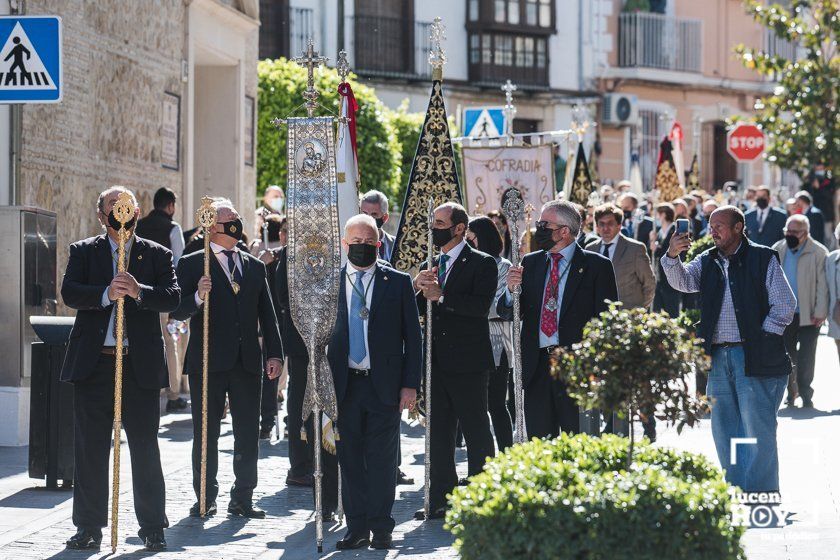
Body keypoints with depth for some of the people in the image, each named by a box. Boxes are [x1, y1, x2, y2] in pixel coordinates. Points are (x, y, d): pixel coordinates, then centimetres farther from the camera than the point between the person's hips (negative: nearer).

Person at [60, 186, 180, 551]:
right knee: (90, 449, 5)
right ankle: (89, 527, 13)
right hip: (93, 363, 1)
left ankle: (152, 527, 11)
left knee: (146, 449, 3)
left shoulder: (157, 255, 8)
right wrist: (106, 294, -23)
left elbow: (172, 298, -5)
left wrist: (138, 291, -22)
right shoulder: (83, 252, 9)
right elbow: (69, 292, -6)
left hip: (142, 365, 0)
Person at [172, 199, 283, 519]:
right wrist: (198, 297, -25)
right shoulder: (192, 264, 1)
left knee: (248, 433, 4)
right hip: (208, 361, -4)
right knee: (206, 433, 2)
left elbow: (267, 315, 14)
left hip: (247, 361, 4)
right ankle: (205, 497, 11)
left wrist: (274, 354, 6)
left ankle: (243, 498, 11)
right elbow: (178, 312, -5)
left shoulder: (255, 267, 14)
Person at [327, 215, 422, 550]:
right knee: (350, 458, 5)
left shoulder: (398, 283, 4)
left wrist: (410, 384, -3)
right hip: (344, 384, 2)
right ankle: (357, 528, 11)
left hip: (384, 384, -2)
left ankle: (381, 528, 8)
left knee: (381, 459, 0)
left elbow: (413, 338, 4)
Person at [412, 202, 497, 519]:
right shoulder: (434, 264, 16)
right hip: (437, 362, 7)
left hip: (468, 362, -7)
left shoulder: (482, 264, -5)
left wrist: (441, 295, -22)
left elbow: (481, 305, -20)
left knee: (476, 431, -1)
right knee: (439, 433, 10)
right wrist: (419, 289, -7)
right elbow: (417, 310, 13)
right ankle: (441, 499, 16)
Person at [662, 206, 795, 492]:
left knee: (758, 431, -6)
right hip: (719, 358, 5)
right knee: (724, 433, 8)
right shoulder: (708, 262, 15)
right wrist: (672, 255, -19)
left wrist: (761, 340, -7)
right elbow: (682, 281, -1)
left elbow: (785, 305, -2)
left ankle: (761, 495, -2)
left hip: (755, 359, -5)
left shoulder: (763, 258, 1)